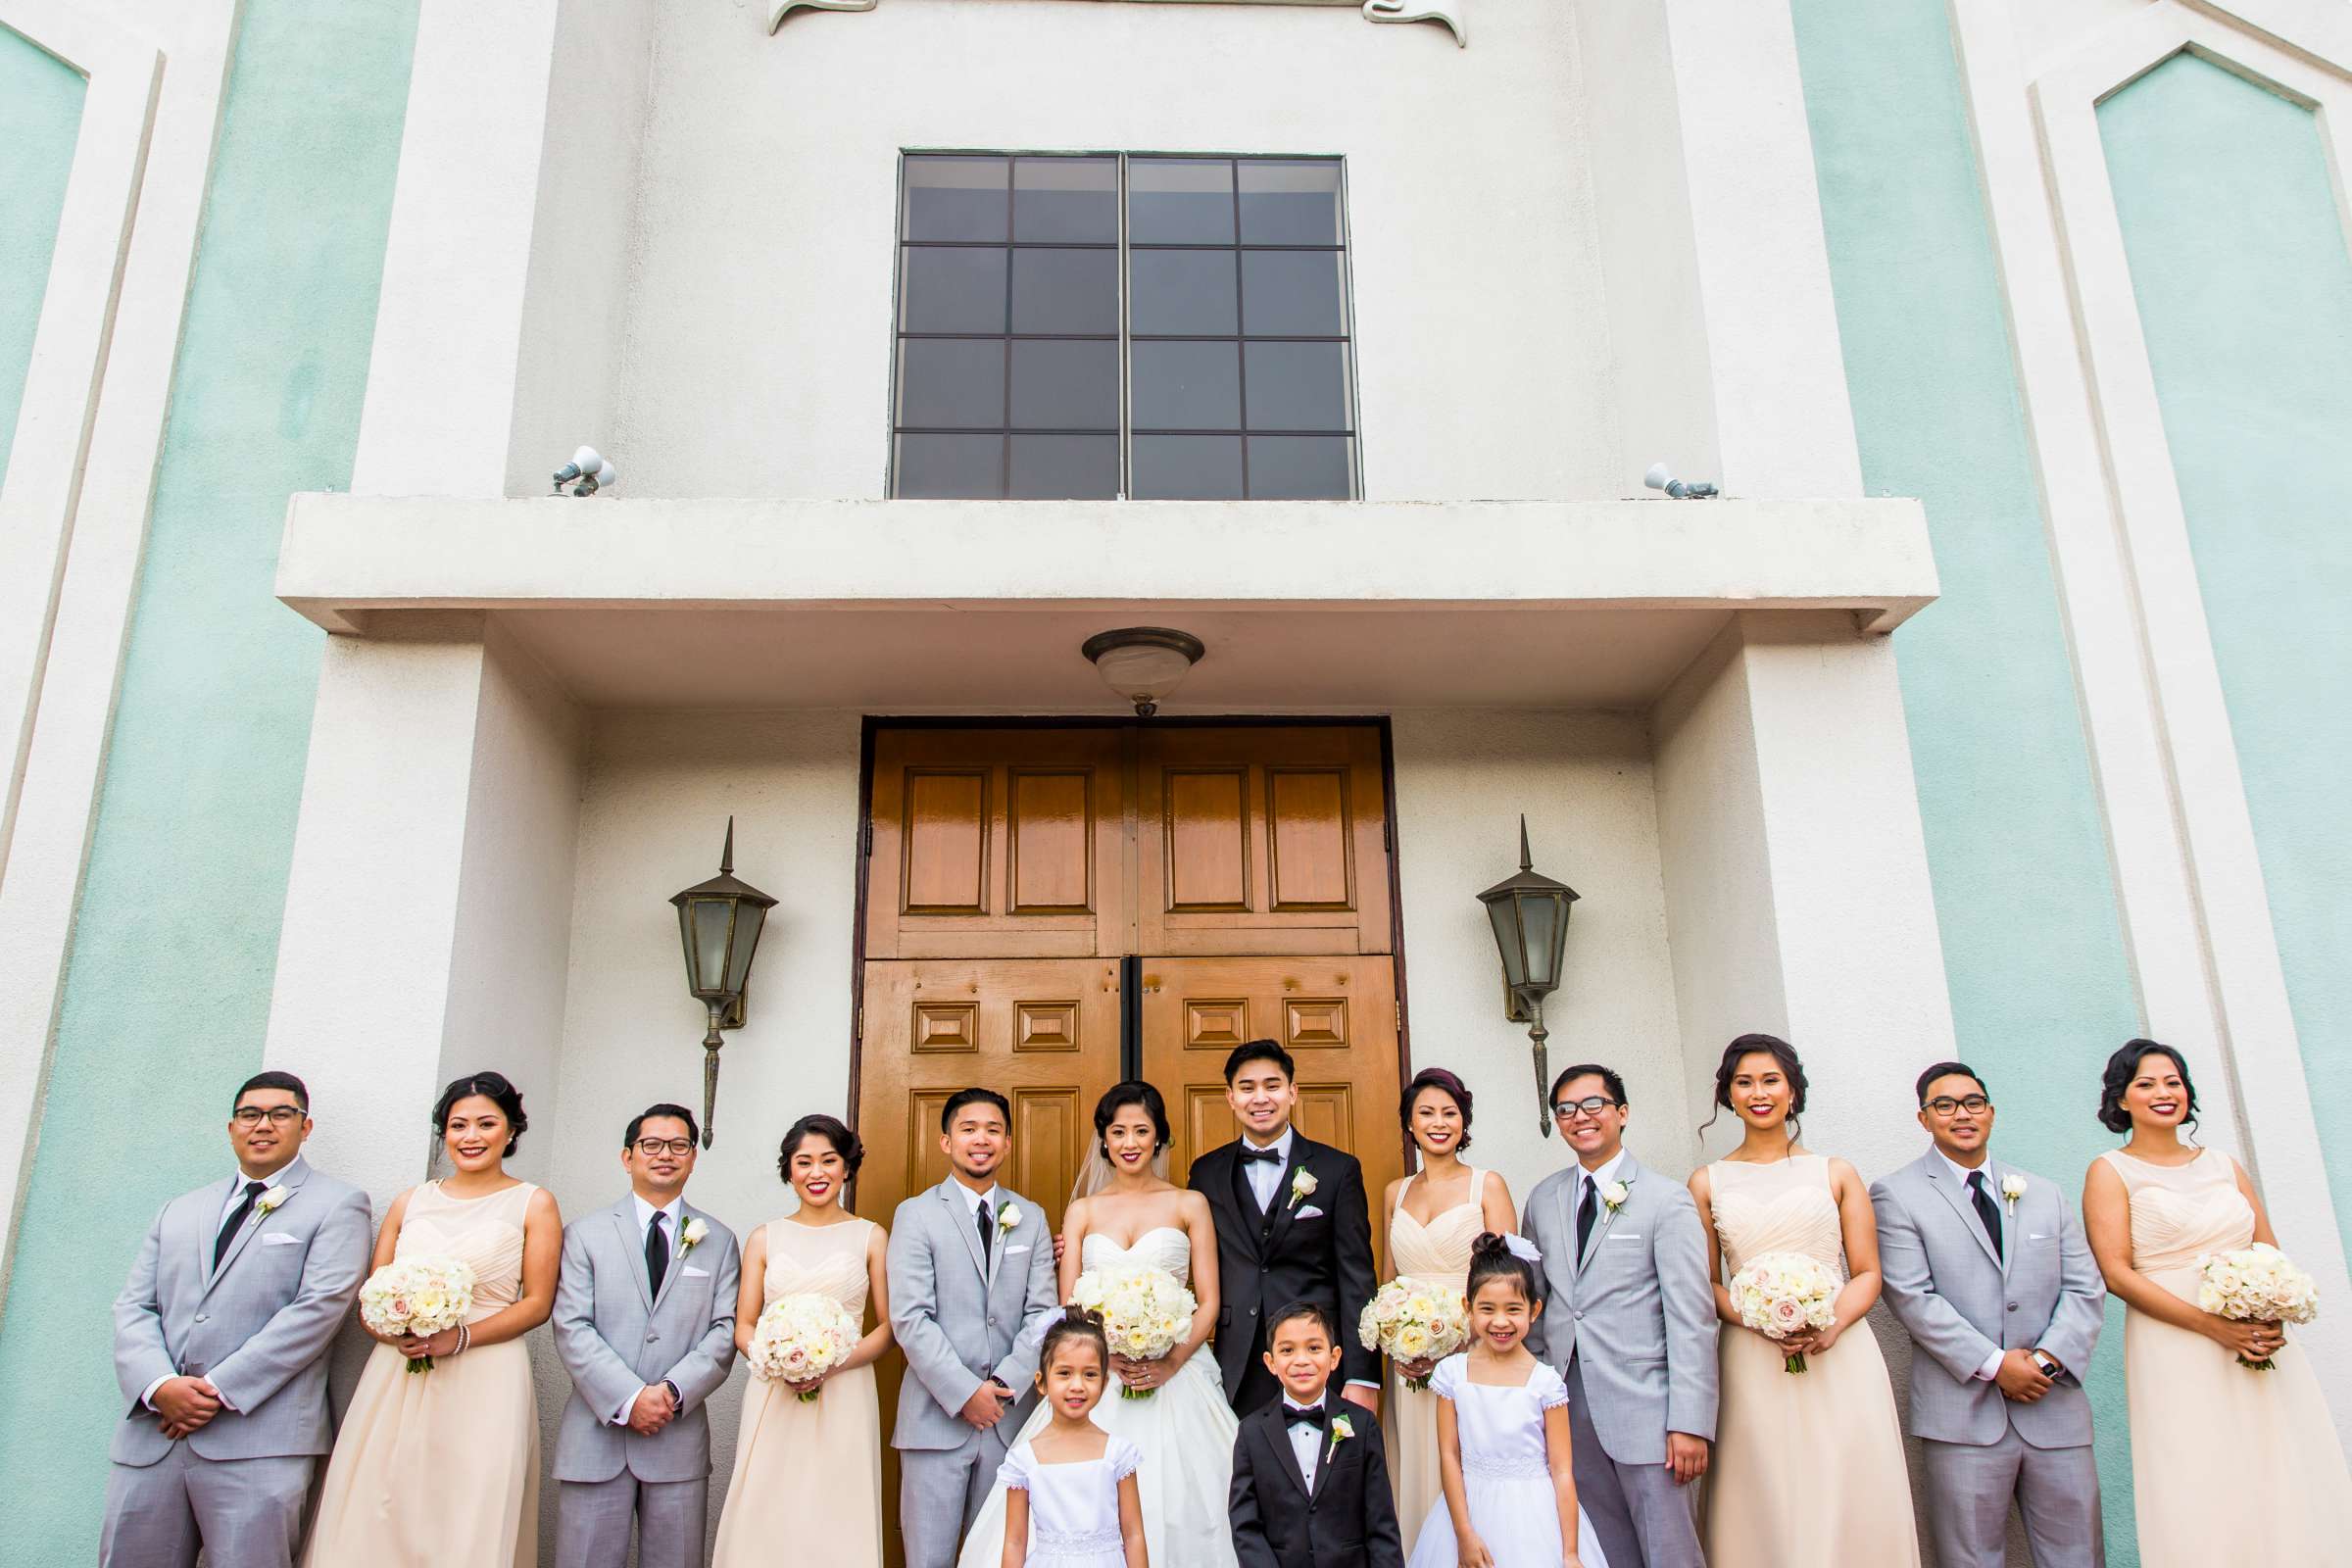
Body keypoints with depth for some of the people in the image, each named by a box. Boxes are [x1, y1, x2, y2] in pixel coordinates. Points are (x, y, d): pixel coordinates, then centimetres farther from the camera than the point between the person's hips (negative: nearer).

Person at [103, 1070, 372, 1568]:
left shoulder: (337, 1205, 3)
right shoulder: (178, 1210, 20)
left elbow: (319, 1307, -8)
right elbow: (134, 1307, 11)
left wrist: (220, 1390, -13)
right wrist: (159, 1386, -7)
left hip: (258, 1441, -5)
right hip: (151, 1438, 5)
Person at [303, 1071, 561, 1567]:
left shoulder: (533, 1204, 5)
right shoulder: (410, 1202, 14)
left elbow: (537, 1302, -1)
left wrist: (460, 1337, -14)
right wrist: (395, 1331, -9)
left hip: (485, 1382, -3)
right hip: (394, 1379, 3)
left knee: (468, 1524, -5)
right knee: (373, 1520, -1)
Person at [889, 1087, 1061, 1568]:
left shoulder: (1031, 1218, 10)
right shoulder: (916, 1215, -1)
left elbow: (1041, 1313, 3)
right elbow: (909, 1318, -9)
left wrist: (1006, 1384, -10)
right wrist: (965, 1393, -14)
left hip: (1010, 1415, 3)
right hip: (937, 1416, -3)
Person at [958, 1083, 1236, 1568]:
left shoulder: (1189, 1205, 6)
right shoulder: (1082, 1211, 11)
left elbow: (1209, 1303, 3)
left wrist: (1172, 1363, -13)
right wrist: (1108, 1357, -13)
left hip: (1174, 1377, -1)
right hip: (1098, 1381, 1)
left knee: (1177, 1501, -6)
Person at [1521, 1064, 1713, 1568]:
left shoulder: (1667, 1200, -6)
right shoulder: (1542, 1200, 10)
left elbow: (1692, 1319, -10)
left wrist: (1690, 1423, -14)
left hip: (1645, 1411, -4)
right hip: (1569, 1406, 5)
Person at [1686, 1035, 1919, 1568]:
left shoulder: (1835, 1173, 9)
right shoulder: (1707, 1183, 9)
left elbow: (1867, 1273, 6)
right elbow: (1706, 1283, 7)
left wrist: (1832, 1325, -13)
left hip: (1841, 1360, 0)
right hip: (1753, 1368, 0)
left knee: (1852, 1504, -1)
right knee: (1768, 1509, 0)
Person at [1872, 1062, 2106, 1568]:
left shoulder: (2044, 1195, 16)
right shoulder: (1896, 1194, 1)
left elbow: (2084, 1288, 8)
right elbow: (1910, 1295, -8)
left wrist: (2050, 1357, -8)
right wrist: (1993, 1364, -14)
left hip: (2055, 1410, 4)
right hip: (1963, 1414, -4)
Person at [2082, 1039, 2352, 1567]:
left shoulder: (2222, 1164, 16)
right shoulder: (2110, 1172, 1)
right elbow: (2116, 1272, -8)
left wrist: (2275, 1316, -7)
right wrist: (2213, 1326, -17)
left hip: (2262, 1348, 5)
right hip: (2177, 1356, -5)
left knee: (2291, 1494, 3)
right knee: (2203, 1504, -5)